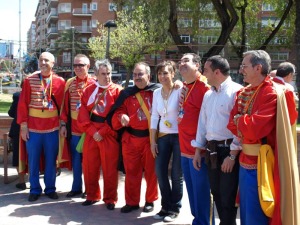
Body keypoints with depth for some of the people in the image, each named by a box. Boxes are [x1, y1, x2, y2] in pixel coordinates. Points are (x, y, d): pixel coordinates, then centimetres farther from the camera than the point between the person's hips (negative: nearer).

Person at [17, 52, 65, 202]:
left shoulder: (60, 82, 1)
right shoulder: (29, 80, -1)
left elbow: (63, 105, 3)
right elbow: (22, 104, -2)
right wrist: (23, 125, -7)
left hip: (52, 128, 1)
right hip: (33, 127, 0)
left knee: (51, 160, 9)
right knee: (33, 160, 7)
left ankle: (50, 188, 22)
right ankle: (35, 190, 19)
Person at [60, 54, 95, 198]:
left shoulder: (94, 83, -5)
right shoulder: (69, 83, 6)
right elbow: (65, 105, 8)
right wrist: (63, 124, 3)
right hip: (73, 128, 3)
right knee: (76, 159, 11)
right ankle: (76, 187, 23)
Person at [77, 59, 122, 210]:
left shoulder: (117, 90, -1)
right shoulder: (88, 90, 8)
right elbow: (83, 113, 3)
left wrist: (102, 132, -12)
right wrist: (92, 131, -9)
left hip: (109, 134, -3)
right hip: (91, 133, 3)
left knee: (109, 168, 2)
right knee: (89, 166, 10)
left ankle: (110, 199, 15)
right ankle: (92, 195, 26)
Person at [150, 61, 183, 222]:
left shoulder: (180, 91, -12)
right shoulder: (156, 93, 5)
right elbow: (154, 117, 7)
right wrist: (153, 141, 5)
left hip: (179, 136, -5)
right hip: (163, 137, 5)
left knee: (176, 174, 4)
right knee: (160, 171, 7)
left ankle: (174, 208, 20)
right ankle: (166, 206, 23)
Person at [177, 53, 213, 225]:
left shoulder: (204, 87, -13)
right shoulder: (184, 88, 14)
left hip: (197, 148, -9)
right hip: (185, 147, 9)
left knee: (201, 191, 1)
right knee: (192, 190, 17)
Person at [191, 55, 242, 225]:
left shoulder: (236, 91, -12)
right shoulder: (208, 94, 13)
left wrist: (232, 155, -17)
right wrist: (198, 151, 14)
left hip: (229, 150, -7)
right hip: (211, 150, 7)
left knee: (228, 197, 1)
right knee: (217, 193, 16)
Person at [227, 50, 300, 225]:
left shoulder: (272, 93, -16)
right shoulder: (244, 93, 9)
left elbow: (256, 129, -23)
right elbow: (233, 124, 5)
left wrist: (239, 120, -6)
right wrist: (245, 127, -13)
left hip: (260, 164, -8)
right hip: (246, 161, 8)